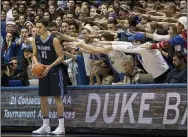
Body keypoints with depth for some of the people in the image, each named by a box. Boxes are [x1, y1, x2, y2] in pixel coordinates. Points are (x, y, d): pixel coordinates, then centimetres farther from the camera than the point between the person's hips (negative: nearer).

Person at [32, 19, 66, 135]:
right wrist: (37, 63, -9)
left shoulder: (54, 40, -17)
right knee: (43, 97, 7)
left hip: (55, 70, -7)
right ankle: (46, 126, 14)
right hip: (43, 70, 7)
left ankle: (61, 126, -5)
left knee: (57, 97, -7)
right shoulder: (36, 40, 1)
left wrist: (50, 67, -23)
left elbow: (61, 56, -15)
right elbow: (35, 55, 12)